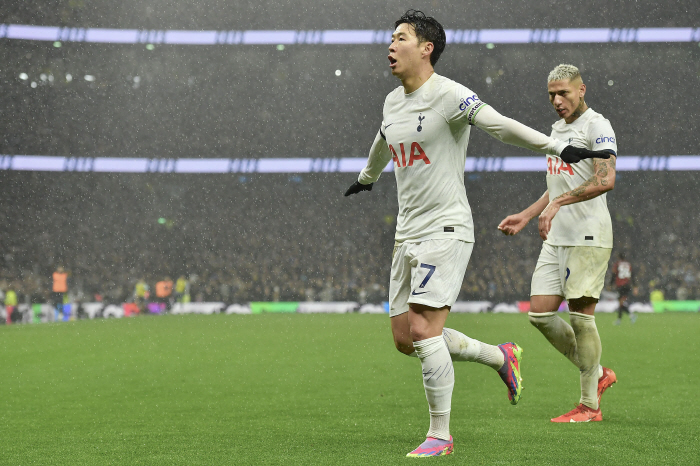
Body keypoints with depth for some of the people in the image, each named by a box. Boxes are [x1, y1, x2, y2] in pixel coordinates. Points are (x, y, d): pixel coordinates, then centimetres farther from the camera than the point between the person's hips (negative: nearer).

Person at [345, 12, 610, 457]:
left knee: (423, 330, -15)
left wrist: (559, 147, -34)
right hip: (408, 234, 8)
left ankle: (440, 436, -3)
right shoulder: (393, 101, 13)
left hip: (446, 230, -8)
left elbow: (501, 125, -23)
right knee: (405, 339, 6)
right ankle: (501, 357, 24)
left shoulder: (449, 95, -12)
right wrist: (366, 178, 52)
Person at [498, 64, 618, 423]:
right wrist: (525, 215, 23)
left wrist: (559, 202, -28)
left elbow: (605, 180, -23)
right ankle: (598, 375, 18)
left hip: (588, 237, -8)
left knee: (581, 316, -6)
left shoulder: (596, 126, -8)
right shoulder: (557, 129, 19)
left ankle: (589, 405, 2)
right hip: (556, 238, 9)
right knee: (540, 314, 3)